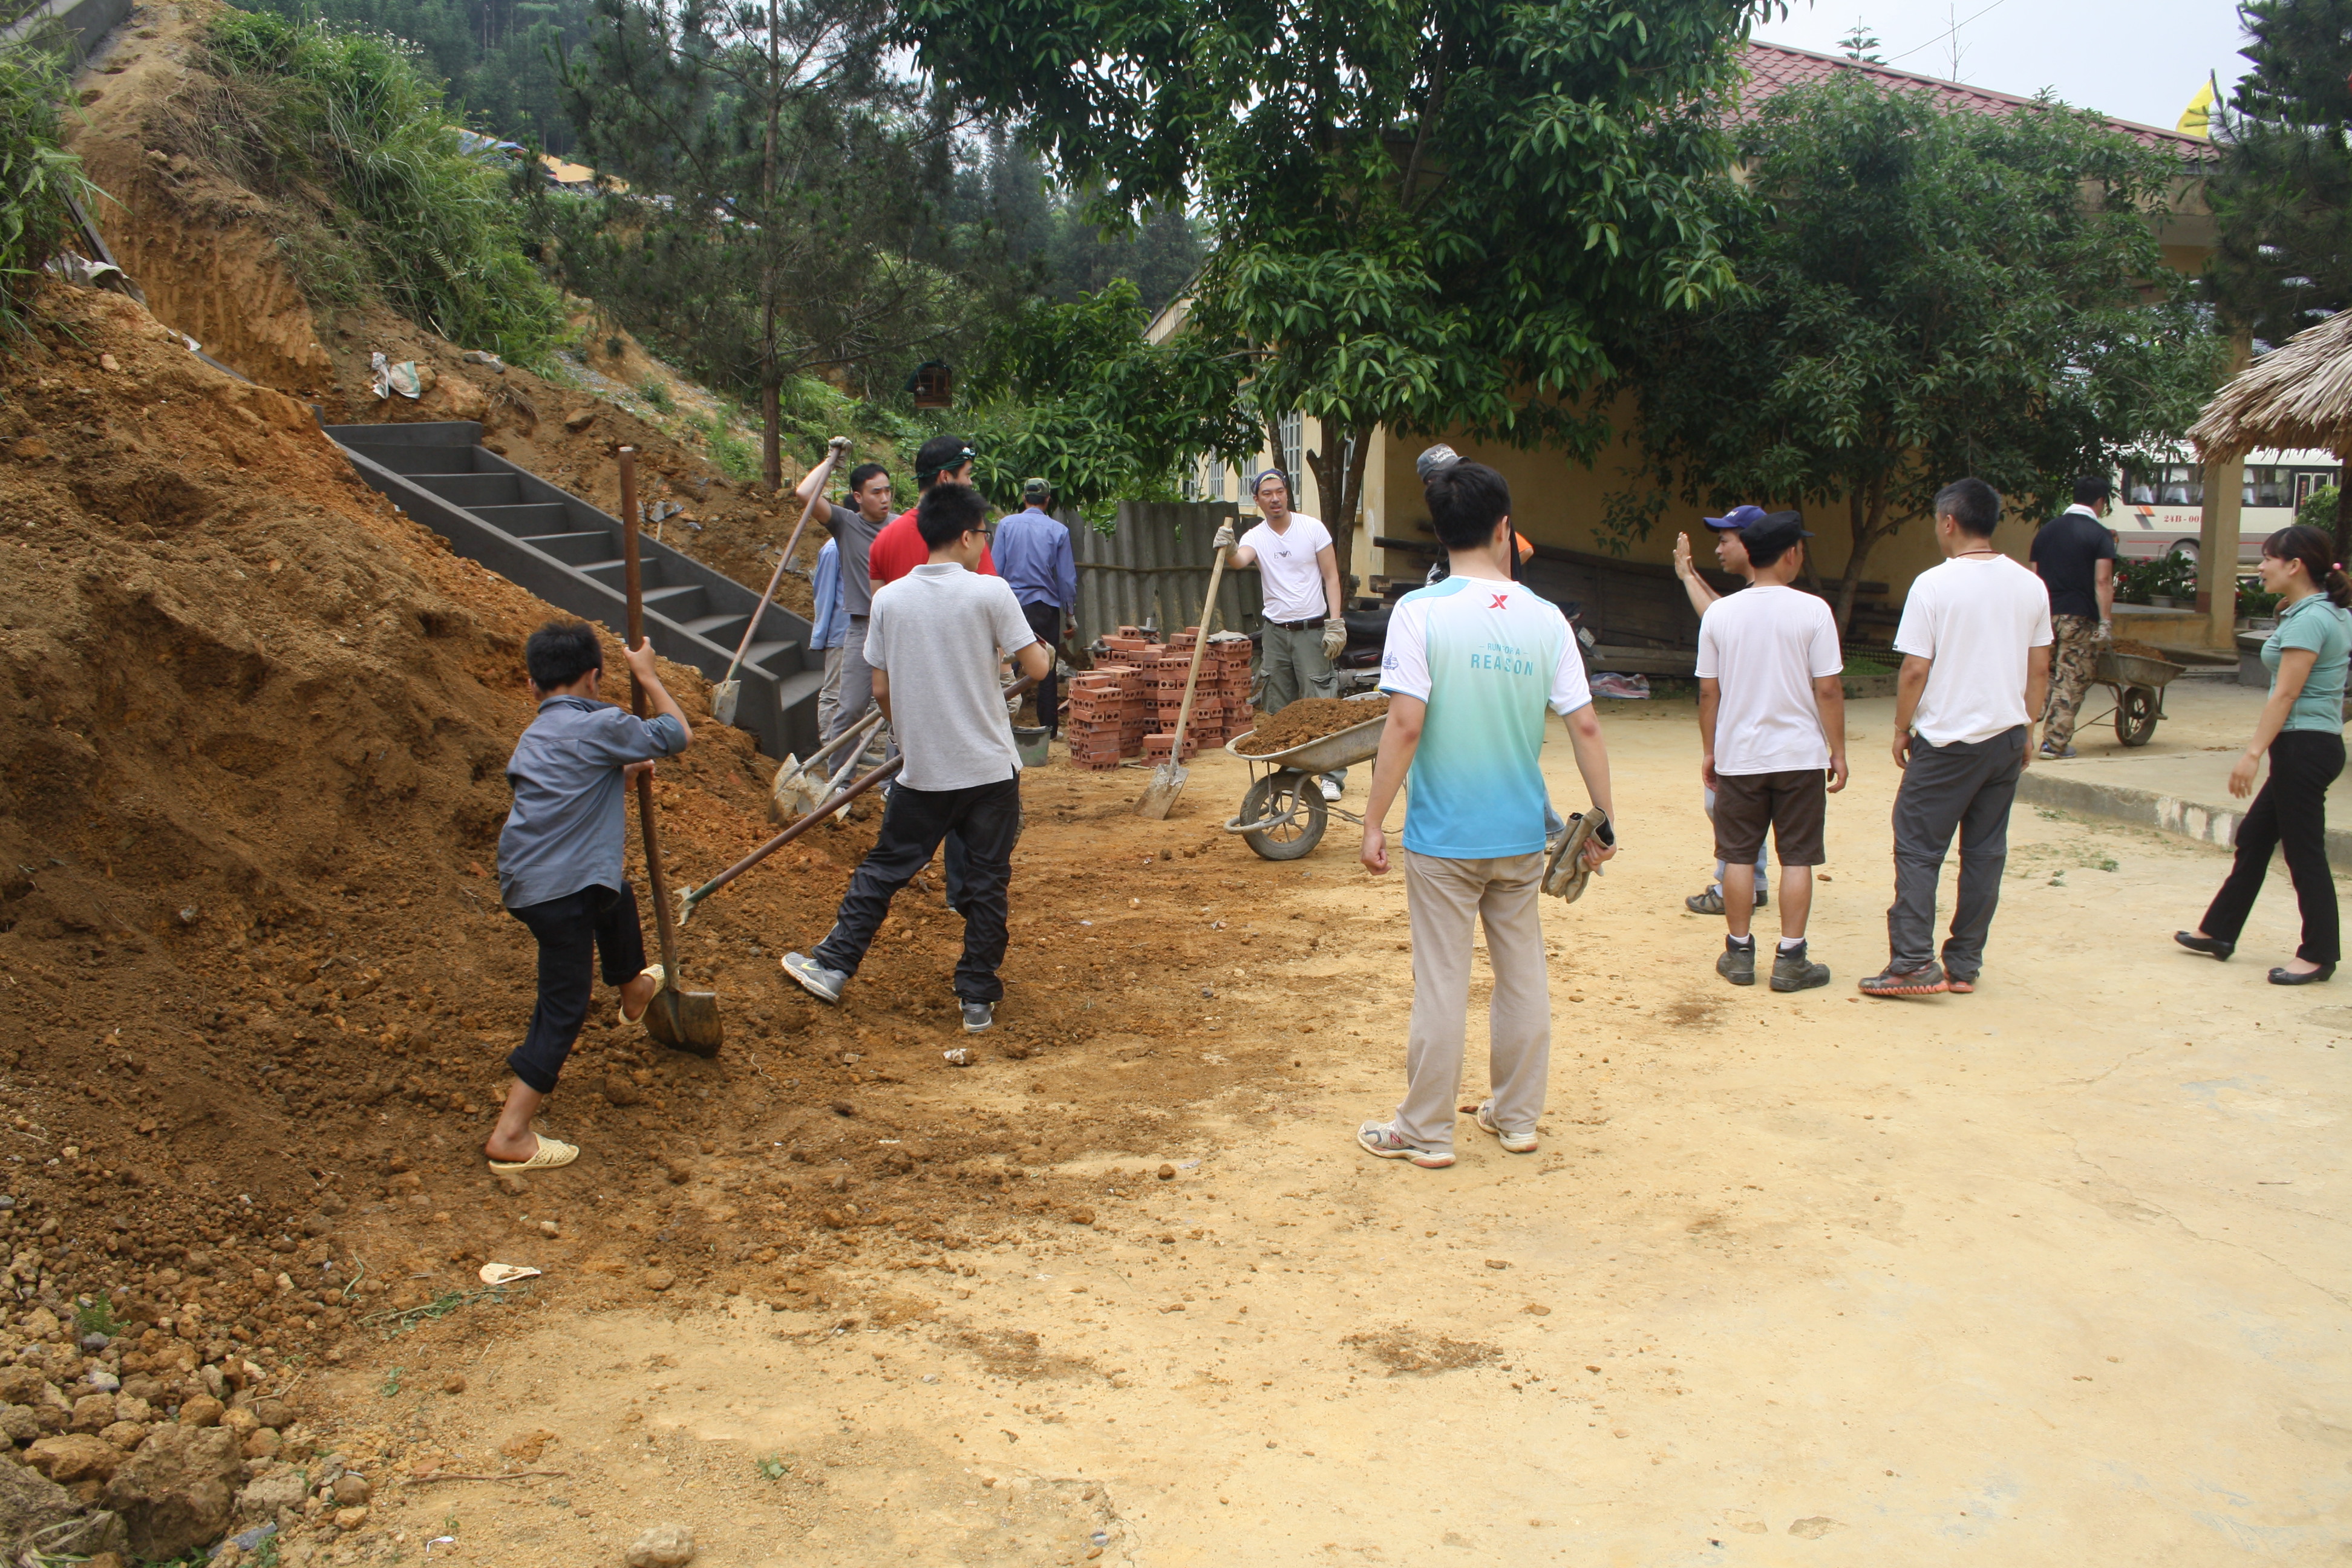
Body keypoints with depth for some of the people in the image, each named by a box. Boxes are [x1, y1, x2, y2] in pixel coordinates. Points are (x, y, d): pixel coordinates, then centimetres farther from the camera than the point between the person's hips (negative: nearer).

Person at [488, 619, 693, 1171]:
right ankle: (510, 1135, -2)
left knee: (617, 896, 36)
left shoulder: (533, 738, 16)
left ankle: (633, 989, 61)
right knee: (563, 1010, -2)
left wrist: (622, 775, 38)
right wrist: (648, 676, 11)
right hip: (562, 892, -9)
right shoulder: (601, 726, -10)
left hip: (523, 881, 9)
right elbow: (679, 735, 0)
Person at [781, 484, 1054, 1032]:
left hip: (923, 772, 3)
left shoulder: (890, 599, 1)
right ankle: (978, 999, 13)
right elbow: (1035, 667, -7)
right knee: (986, 883, 8)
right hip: (990, 769, -2)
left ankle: (833, 966, 17)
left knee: (883, 868, 16)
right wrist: (1043, 649, 16)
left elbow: (882, 690, 5)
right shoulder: (989, 591, -10)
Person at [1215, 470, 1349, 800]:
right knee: (1278, 709, 7)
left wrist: (1335, 624, -10)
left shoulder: (1312, 528, -2)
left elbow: (1331, 577, -1)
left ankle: (1333, 776, -2)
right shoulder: (1256, 537, 2)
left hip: (1311, 630, -3)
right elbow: (1241, 559, -22)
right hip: (1275, 632, 3)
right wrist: (1229, 552, -46)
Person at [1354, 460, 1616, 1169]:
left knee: (1441, 983, 5)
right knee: (1523, 973, 16)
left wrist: (1375, 821, -10)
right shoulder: (1545, 618, -2)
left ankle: (1425, 1131, 17)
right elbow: (1584, 725, -2)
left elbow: (1405, 724, -17)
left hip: (1443, 837, -3)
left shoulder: (1421, 612, -12)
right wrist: (1604, 821, 6)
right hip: (1522, 834, 3)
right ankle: (1517, 1116, 29)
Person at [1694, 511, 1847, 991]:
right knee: (1797, 858, 5)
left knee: (1738, 856, 10)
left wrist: (1708, 750, 13)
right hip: (1799, 754, -2)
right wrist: (1838, 752, 1)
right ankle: (1790, 959, 8)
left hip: (1737, 755, 2)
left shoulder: (1718, 613, -1)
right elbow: (1829, 689, -8)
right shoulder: (1812, 611, -9)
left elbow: (1708, 691, 3)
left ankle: (1740, 953, 16)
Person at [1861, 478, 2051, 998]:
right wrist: (2027, 729, 19)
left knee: (1917, 848, 1)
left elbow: (1915, 670, -12)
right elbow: (2040, 670, 10)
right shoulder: (2030, 586, 5)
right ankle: (1964, 965, 14)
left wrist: (1901, 728, 0)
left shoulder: (1934, 584, -11)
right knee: (1985, 853, 10)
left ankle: (1913, 963, -5)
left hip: (1948, 740, -5)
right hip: (2007, 738, 5)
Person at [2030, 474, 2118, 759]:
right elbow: (2102, 581, -15)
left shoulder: (2047, 530, 11)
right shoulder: (2099, 535, -6)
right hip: (2079, 618, -5)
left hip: (2046, 615, 5)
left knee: (2043, 677, 16)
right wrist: (2106, 622, -16)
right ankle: (2055, 743, 0)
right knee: (2072, 681, 1)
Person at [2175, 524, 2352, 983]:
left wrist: (2253, 754, -19)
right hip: (2310, 746, 11)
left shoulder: (2309, 620, -17)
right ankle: (2219, 932, 24)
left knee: (2304, 851, -2)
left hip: (2304, 746, -11)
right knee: (2253, 838, 16)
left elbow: (2286, 694, -19)